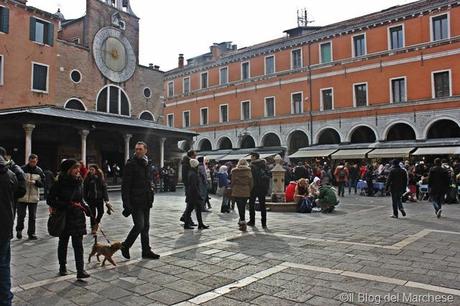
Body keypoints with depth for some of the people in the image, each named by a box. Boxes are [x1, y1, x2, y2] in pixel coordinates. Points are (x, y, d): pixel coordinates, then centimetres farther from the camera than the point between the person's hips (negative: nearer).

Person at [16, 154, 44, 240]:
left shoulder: (39, 171, 3)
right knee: (21, 215, 4)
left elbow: (42, 183, 2)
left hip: (34, 197, 2)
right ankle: (19, 230, 28)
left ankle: (31, 233, 19)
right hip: (22, 197, -2)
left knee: (32, 216, 8)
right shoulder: (22, 169, -4)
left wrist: (35, 182, -16)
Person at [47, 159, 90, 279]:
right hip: (64, 218, -3)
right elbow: (50, 200, -12)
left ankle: (80, 270, -1)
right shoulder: (60, 183, -11)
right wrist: (68, 205, -20)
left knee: (78, 244, 0)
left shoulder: (78, 182, 5)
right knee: (63, 242, 15)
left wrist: (88, 210, 3)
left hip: (78, 217, 3)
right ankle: (62, 267, 32)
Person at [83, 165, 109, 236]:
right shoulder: (87, 178, -2)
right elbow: (85, 189, 0)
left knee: (101, 212, 4)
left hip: (99, 198, 1)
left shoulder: (100, 177, 0)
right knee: (93, 213, 1)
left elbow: (104, 188, 1)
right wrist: (85, 198, -4)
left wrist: (106, 198, -3)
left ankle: (96, 223, 33)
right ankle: (93, 228, 15)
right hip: (91, 198, -1)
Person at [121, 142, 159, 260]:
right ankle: (125, 246, 12)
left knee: (145, 226, 11)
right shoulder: (131, 164, -10)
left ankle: (146, 251, 21)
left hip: (146, 201, 7)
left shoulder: (148, 164, 11)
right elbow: (125, 185, -14)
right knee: (139, 225, -10)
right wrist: (126, 204, -19)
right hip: (135, 202, -7)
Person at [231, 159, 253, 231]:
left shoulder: (234, 171, -1)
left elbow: (232, 182, 1)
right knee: (243, 207, 16)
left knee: (240, 207, 2)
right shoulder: (248, 171, 1)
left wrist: (232, 191, 10)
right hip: (246, 192, 2)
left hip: (237, 192, -2)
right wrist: (250, 190, 9)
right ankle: (241, 221, 25)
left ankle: (243, 223, -4)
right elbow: (251, 182, 0)